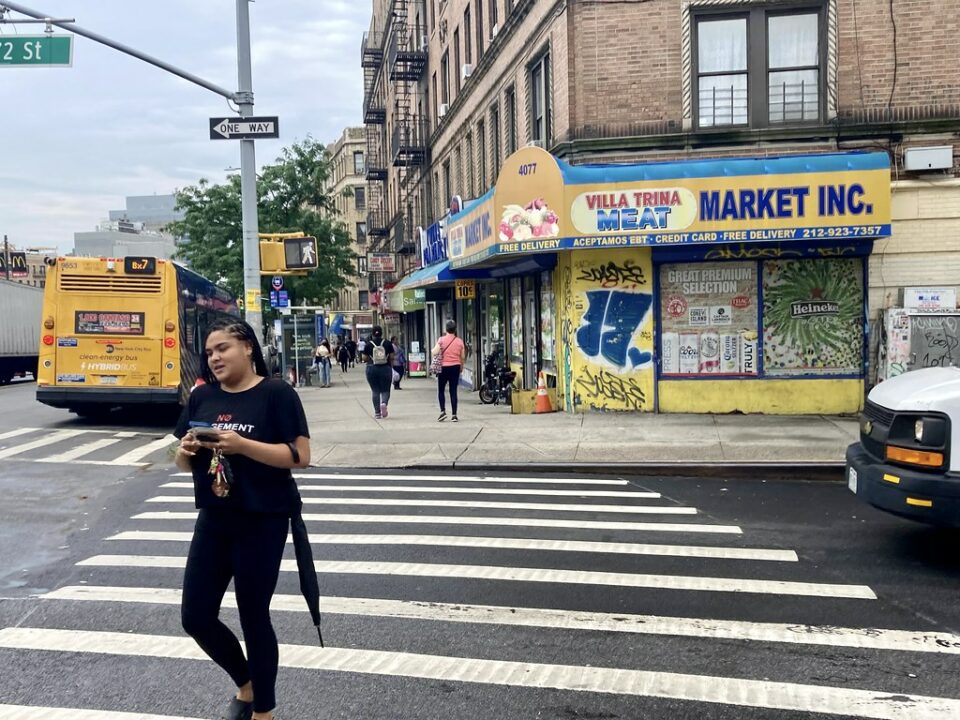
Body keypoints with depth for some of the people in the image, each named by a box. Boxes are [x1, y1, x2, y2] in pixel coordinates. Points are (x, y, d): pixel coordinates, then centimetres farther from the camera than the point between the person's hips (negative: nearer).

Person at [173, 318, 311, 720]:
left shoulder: (276, 394, -10)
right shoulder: (202, 396, 7)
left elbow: (300, 456, -16)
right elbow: (184, 463, 13)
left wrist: (242, 445, -25)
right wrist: (186, 450, -10)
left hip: (263, 522, -6)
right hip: (213, 519, 6)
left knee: (254, 617, 4)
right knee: (196, 616, 9)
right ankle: (245, 683, 36)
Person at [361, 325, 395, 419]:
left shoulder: (368, 344, -3)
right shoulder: (388, 343, -1)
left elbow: (365, 358, -3)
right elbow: (392, 357, -1)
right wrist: (391, 367, 14)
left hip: (372, 369, 0)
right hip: (385, 369, 0)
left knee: (375, 391, 8)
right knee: (385, 390, 9)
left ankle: (377, 412, 7)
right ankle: (384, 403, -20)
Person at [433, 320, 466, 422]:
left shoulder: (442, 340, -7)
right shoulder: (460, 341, 1)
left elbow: (435, 353, -15)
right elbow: (463, 357, 6)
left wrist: (433, 349, 7)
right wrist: (461, 367, 22)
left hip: (444, 367, -2)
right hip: (455, 367, 2)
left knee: (441, 390, 10)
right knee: (453, 391, 4)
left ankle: (443, 411, -3)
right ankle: (454, 415, 3)